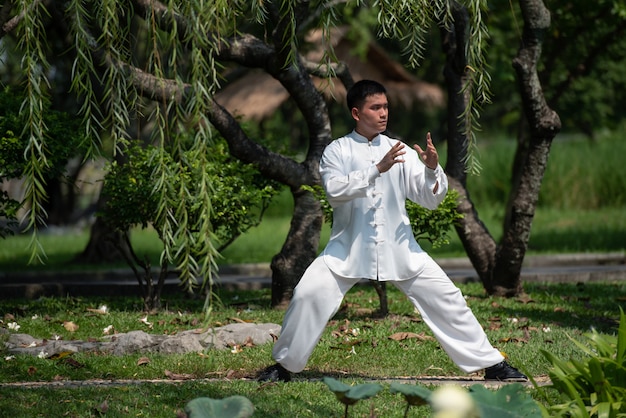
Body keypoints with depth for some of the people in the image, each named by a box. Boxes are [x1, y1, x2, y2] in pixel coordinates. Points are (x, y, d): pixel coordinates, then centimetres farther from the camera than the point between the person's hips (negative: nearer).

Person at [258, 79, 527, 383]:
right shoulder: (337, 151, 0)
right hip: (349, 249, -2)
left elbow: (431, 199, 1)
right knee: (308, 296, -15)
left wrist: (432, 169, -19)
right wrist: (377, 169, -27)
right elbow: (334, 190, -19)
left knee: (446, 298, -3)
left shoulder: (400, 151, 5)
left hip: (399, 249, 2)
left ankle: (492, 364, 7)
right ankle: (285, 365, 5)